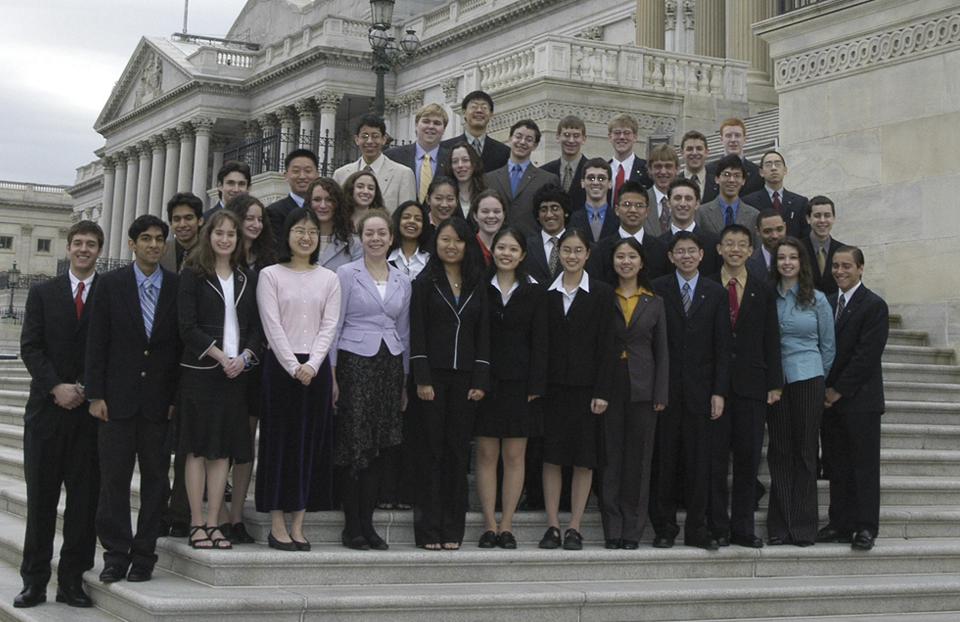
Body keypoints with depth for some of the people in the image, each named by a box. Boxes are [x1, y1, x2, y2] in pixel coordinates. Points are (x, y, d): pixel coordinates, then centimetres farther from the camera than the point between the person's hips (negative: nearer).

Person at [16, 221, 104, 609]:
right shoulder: (43, 293, 10)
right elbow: (30, 347, 3)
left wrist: (88, 391, -10)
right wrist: (56, 387, -9)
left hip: (91, 410, -1)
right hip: (47, 408, 1)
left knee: (84, 497, 1)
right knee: (40, 498, 3)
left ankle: (72, 580, 8)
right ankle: (34, 581, 10)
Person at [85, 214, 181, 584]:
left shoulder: (178, 287, 4)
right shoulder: (111, 284, 4)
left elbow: (183, 345, 3)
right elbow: (96, 343, 2)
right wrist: (95, 395, -4)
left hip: (161, 400, 0)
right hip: (118, 397, 0)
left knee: (155, 478, 4)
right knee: (114, 478, 3)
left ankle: (144, 556, 13)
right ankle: (116, 554, 13)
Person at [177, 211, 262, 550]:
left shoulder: (246, 278, 14)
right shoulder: (193, 275, 1)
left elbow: (256, 325, 11)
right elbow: (188, 326, -7)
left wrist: (244, 357, -6)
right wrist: (219, 356, -13)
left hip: (235, 371, 4)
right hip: (199, 370, -4)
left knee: (223, 450, 4)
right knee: (197, 448, -1)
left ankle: (213, 523, 9)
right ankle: (196, 524, 4)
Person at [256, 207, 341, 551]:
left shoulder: (329, 279, 11)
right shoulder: (270, 275, 2)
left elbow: (329, 326, 3)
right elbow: (272, 325, -5)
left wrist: (312, 365, -10)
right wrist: (293, 366, -14)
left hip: (316, 367, 3)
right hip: (280, 365, -3)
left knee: (311, 442, 3)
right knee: (280, 441, -2)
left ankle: (298, 526, 9)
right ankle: (277, 526, 4)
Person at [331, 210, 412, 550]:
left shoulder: (402, 281, 13)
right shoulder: (346, 274, 0)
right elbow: (334, 326, -2)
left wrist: (405, 381, 13)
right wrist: (332, 375, -9)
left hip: (390, 366, 4)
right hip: (354, 364, -4)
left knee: (378, 449, 4)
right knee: (354, 447, -5)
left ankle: (367, 523, 11)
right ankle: (352, 527, 2)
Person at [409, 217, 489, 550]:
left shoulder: (476, 285, 12)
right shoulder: (426, 282, 3)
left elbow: (483, 333, 10)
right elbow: (417, 333, -3)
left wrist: (480, 381, 1)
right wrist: (422, 380, -10)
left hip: (465, 378, 3)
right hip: (434, 375, -3)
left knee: (458, 450, 4)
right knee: (432, 450, 0)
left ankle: (453, 529, 11)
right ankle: (429, 529, 5)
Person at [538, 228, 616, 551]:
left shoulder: (602, 294, 2)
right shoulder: (546, 293, 8)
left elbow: (606, 346, -2)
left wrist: (602, 391, -8)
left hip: (585, 386, -2)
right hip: (552, 386, 2)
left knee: (584, 460, 2)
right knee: (551, 457, 3)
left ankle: (574, 528, 9)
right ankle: (552, 526, 10)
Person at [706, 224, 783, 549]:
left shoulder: (764, 291, 10)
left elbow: (771, 340, 8)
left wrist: (774, 383, 1)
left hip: (751, 384, 2)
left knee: (748, 457, 4)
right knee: (715, 456, 0)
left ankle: (743, 528, 12)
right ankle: (718, 527, 8)